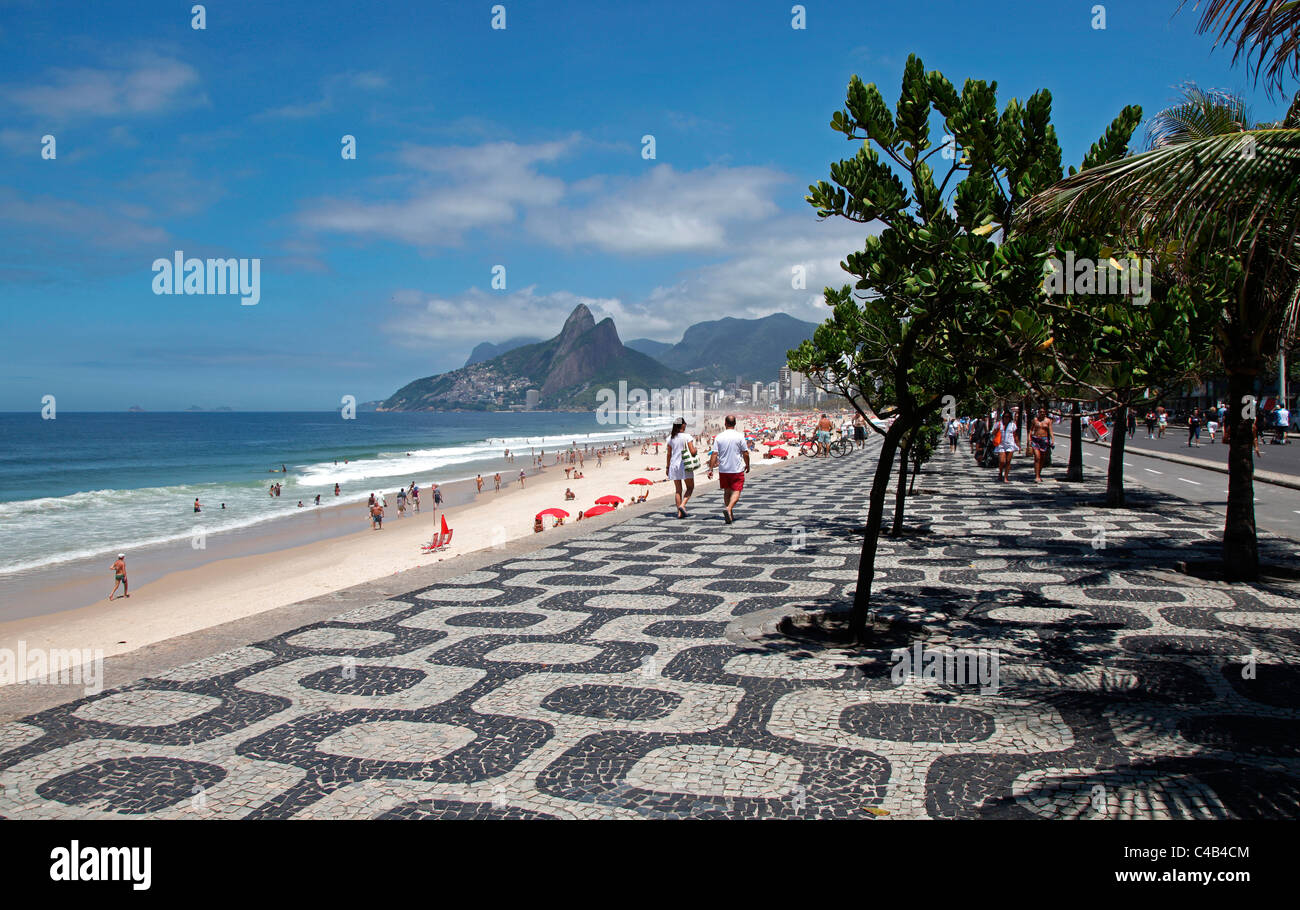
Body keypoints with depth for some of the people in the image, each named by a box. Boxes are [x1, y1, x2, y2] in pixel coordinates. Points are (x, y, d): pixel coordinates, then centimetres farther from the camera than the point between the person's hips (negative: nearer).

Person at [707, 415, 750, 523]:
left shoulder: (719, 437, -3)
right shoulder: (739, 436, -8)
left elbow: (714, 454, -5)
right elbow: (745, 453, -4)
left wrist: (711, 469, -2)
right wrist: (747, 465, 11)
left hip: (723, 469, 3)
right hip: (737, 469, -3)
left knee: (727, 491, 15)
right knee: (736, 491, 0)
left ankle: (730, 515, 21)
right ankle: (728, 508, -24)